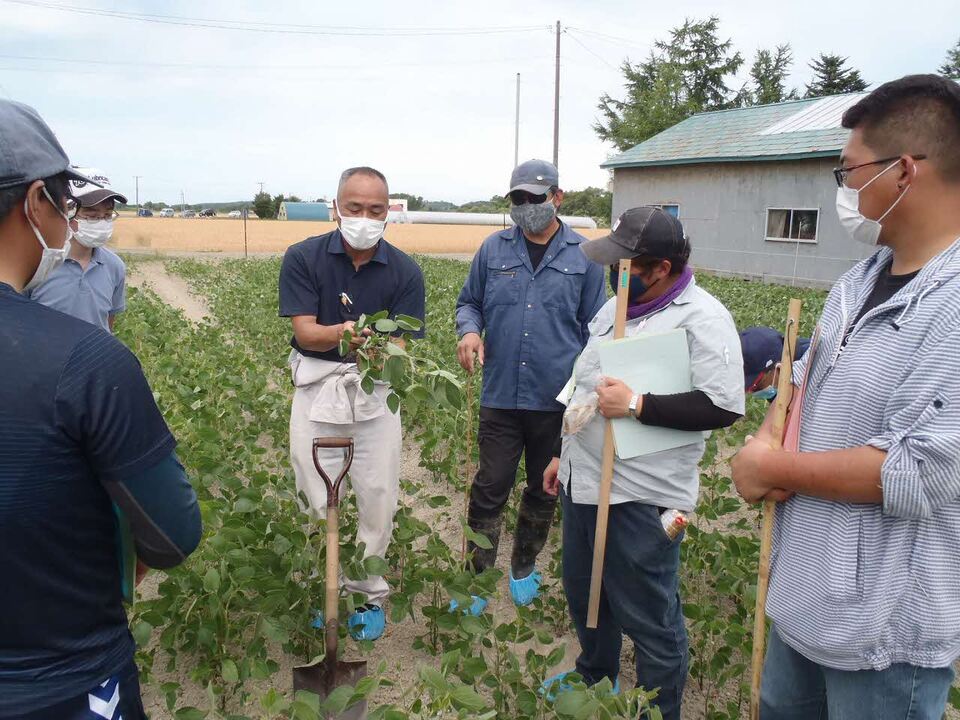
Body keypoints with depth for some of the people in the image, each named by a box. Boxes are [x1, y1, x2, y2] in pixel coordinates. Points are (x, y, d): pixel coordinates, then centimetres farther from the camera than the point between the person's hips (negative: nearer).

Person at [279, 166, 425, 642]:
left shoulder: (405, 272, -6)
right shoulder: (303, 258, -8)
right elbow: (305, 332, -13)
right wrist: (342, 333, -34)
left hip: (376, 391, 1)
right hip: (317, 386, 0)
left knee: (377, 499, 5)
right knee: (317, 500, 7)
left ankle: (369, 593, 24)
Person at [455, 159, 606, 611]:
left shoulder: (584, 256, 2)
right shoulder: (494, 248, 4)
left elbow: (594, 328, 6)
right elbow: (468, 301, 14)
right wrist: (469, 330, -9)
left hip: (558, 399, 0)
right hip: (500, 394, 0)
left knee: (544, 491, 16)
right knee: (490, 489, 3)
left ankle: (524, 569, 36)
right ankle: (477, 577, 19)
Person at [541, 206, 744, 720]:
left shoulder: (701, 318, -17)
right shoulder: (617, 306, 10)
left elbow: (723, 406, -24)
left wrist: (635, 405, -25)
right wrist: (563, 454, 22)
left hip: (641, 499, -9)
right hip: (583, 482, 9)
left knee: (648, 616, 7)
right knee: (584, 594, 25)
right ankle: (594, 678, 50)